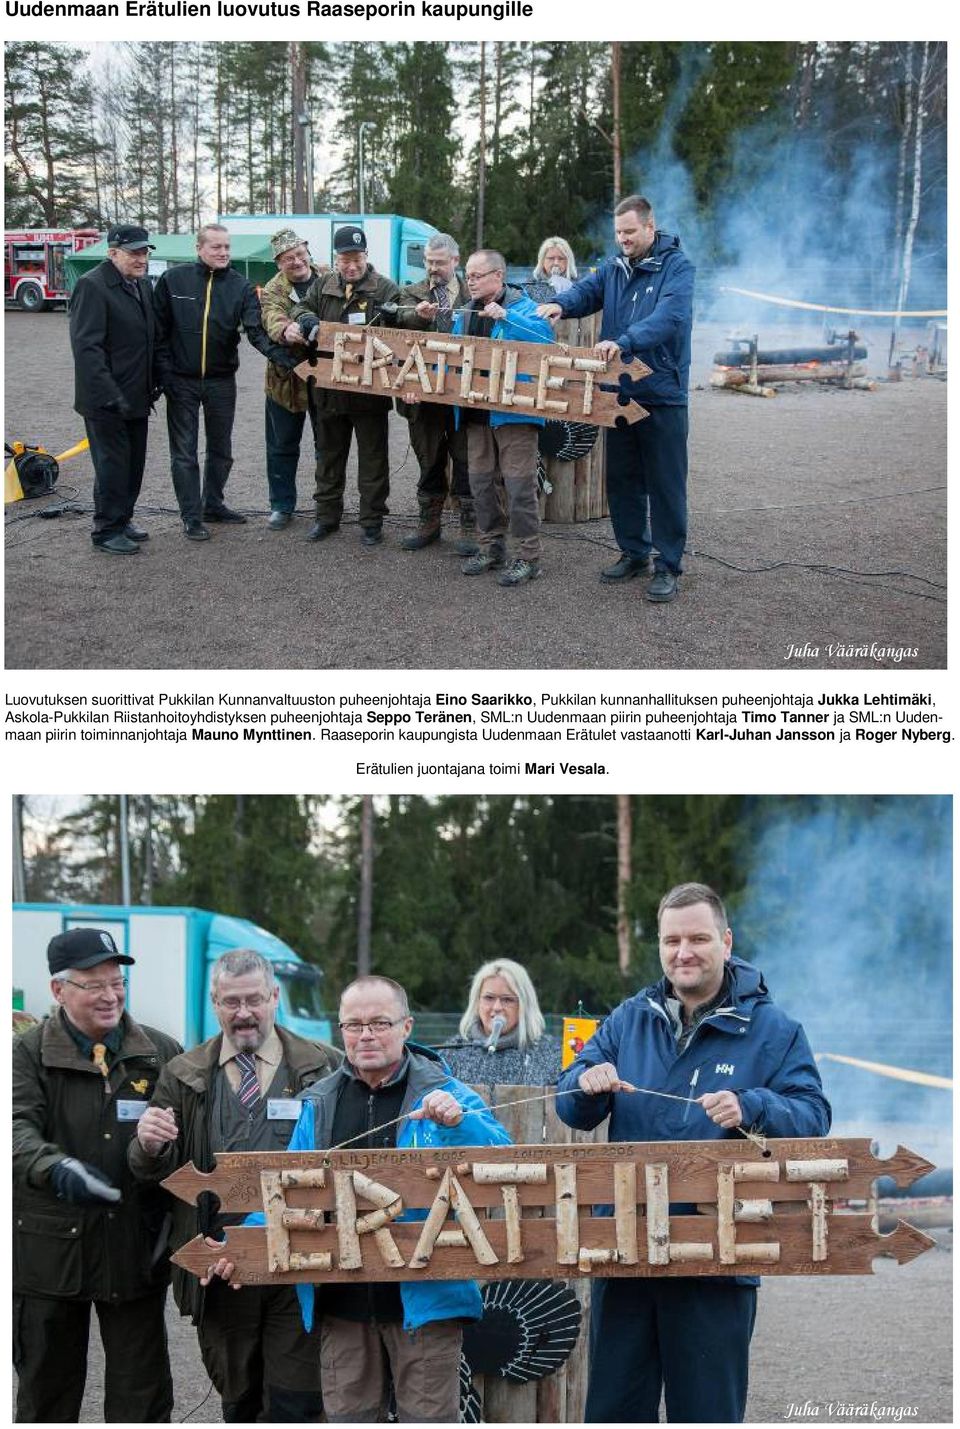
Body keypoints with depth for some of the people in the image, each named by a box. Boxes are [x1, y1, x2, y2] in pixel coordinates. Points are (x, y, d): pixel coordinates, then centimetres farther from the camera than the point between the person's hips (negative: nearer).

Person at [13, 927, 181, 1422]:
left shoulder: (162, 1053, 6)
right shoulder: (29, 1053, 0)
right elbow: (19, 1127, -15)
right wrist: (56, 1169, -35)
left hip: (137, 1246, 1)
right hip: (51, 1247, -1)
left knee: (143, 1397, 7)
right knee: (47, 1386, 11)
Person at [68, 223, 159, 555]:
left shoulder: (142, 285, 11)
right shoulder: (92, 286, -15)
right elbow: (86, 347, -20)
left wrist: (152, 384, 13)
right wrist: (110, 395, -24)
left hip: (136, 397, 8)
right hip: (106, 401, -8)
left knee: (134, 462, 14)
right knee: (112, 464, -2)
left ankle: (123, 519, 27)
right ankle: (107, 531, 8)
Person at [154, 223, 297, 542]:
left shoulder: (241, 286, -3)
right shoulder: (173, 280, -6)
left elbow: (256, 330, -15)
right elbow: (159, 330, -3)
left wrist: (282, 356, -32)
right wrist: (164, 373, -10)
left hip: (222, 381, 2)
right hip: (182, 381, -2)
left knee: (220, 449, 15)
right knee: (185, 452, 2)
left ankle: (213, 504, 31)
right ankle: (191, 516, 10)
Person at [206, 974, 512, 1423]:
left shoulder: (443, 1094, -2)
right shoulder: (319, 1104, 9)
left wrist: (458, 1122, -30)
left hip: (424, 1298, -3)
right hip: (342, 1300, 4)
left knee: (429, 1418, 3)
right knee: (348, 1418, 12)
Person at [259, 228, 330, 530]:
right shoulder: (273, 292, -7)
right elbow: (273, 324, -27)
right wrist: (287, 330, -50)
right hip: (286, 378, -1)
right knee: (282, 446, 8)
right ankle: (281, 505, 20)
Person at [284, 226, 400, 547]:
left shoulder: (385, 289, -5)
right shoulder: (323, 286, 8)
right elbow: (302, 308, 4)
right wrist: (304, 320, -19)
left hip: (370, 391, -4)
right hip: (329, 388, 4)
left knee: (373, 459, 4)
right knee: (330, 455, 16)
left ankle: (372, 521, 13)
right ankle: (327, 515, 27)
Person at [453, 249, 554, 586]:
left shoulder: (522, 306, -6)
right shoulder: (465, 313, 15)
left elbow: (544, 334, -24)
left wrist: (505, 316, -30)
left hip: (513, 411, -7)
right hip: (476, 410, 7)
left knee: (519, 483, -6)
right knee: (481, 483, 12)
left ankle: (528, 556, -1)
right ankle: (491, 547, 24)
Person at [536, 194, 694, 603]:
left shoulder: (676, 266, -10)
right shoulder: (614, 267, 11)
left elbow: (671, 316, -25)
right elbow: (587, 290, 2)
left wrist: (624, 341, -38)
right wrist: (560, 304, -22)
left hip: (662, 395, -6)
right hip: (620, 392, 6)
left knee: (665, 484, 0)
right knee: (622, 479, 14)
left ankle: (668, 566, 7)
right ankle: (634, 553, 28)